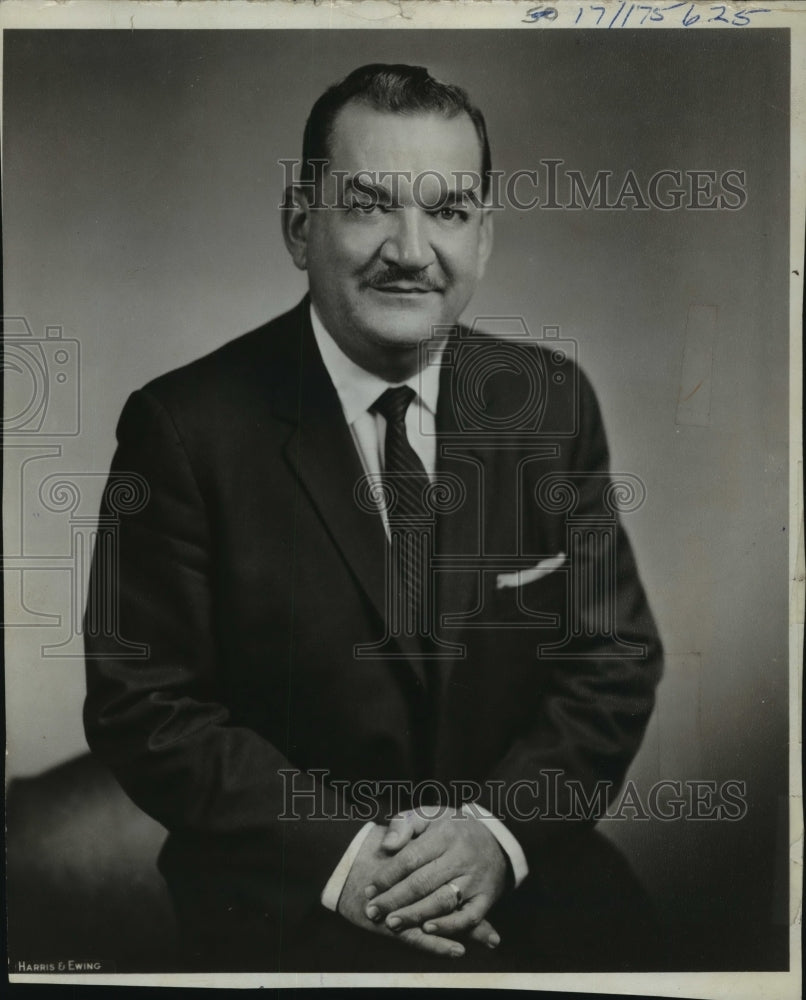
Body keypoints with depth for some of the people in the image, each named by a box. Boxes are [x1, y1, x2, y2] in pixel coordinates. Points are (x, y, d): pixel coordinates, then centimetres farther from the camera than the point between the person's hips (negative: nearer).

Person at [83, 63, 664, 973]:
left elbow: (614, 656, 2)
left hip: (519, 856, 3)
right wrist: (336, 850, -16)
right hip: (284, 884, -2)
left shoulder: (551, 398, 0)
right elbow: (141, 703, -7)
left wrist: (500, 829, -12)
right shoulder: (184, 428, -9)